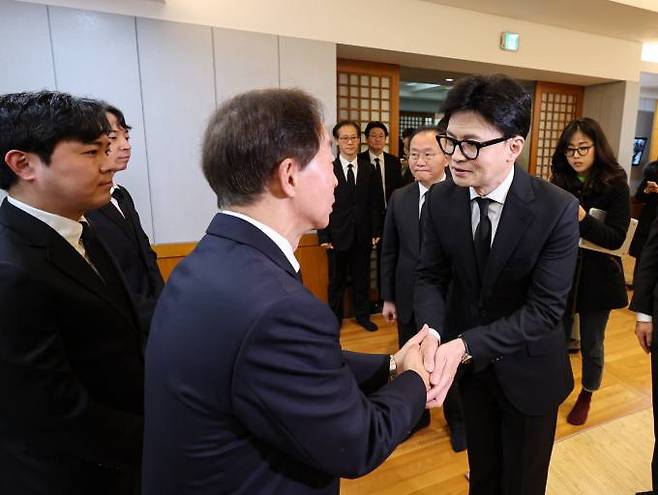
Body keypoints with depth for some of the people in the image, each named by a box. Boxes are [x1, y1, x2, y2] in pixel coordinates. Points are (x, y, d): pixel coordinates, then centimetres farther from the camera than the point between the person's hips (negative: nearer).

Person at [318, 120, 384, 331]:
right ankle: (335, 317, 27)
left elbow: (376, 203, 6)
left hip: (363, 235, 2)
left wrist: (376, 232, 1)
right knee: (336, 280, 10)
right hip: (337, 235, -2)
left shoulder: (369, 169, 5)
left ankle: (362, 315, 31)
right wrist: (323, 236, -9)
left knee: (362, 278, 14)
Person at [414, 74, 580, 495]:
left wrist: (464, 345, -35)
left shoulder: (558, 209, -23)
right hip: (469, 365, 3)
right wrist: (433, 333, -28)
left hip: (528, 369, -2)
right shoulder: (440, 200, -13)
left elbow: (545, 308, -24)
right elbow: (430, 276, -8)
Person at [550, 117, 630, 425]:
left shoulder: (614, 185, -9)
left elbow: (616, 238, -16)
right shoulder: (559, 184, -1)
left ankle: (586, 397, 37)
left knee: (590, 345, 14)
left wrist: (582, 219, -30)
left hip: (596, 277, -2)